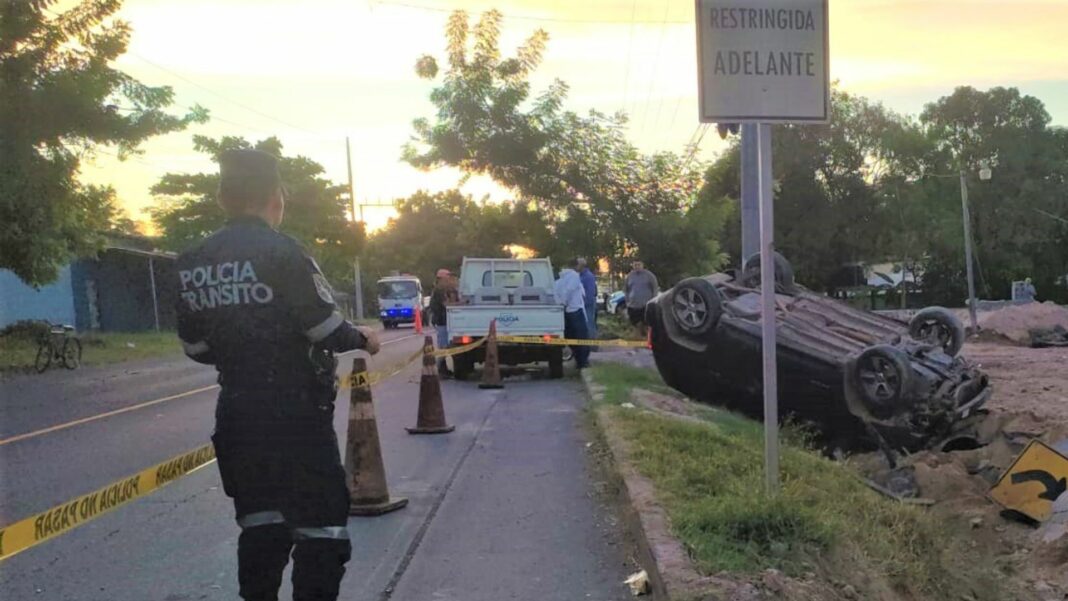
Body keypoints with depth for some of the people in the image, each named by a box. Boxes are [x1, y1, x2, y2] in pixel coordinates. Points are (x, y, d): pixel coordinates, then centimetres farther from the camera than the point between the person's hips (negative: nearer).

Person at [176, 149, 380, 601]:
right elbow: (327, 329, -16)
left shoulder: (192, 263, 4)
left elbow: (196, 348, 8)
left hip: (237, 414, 7)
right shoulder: (281, 252, -15)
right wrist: (362, 339, 3)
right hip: (297, 414, -6)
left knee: (260, 524, 17)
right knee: (321, 524, 2)